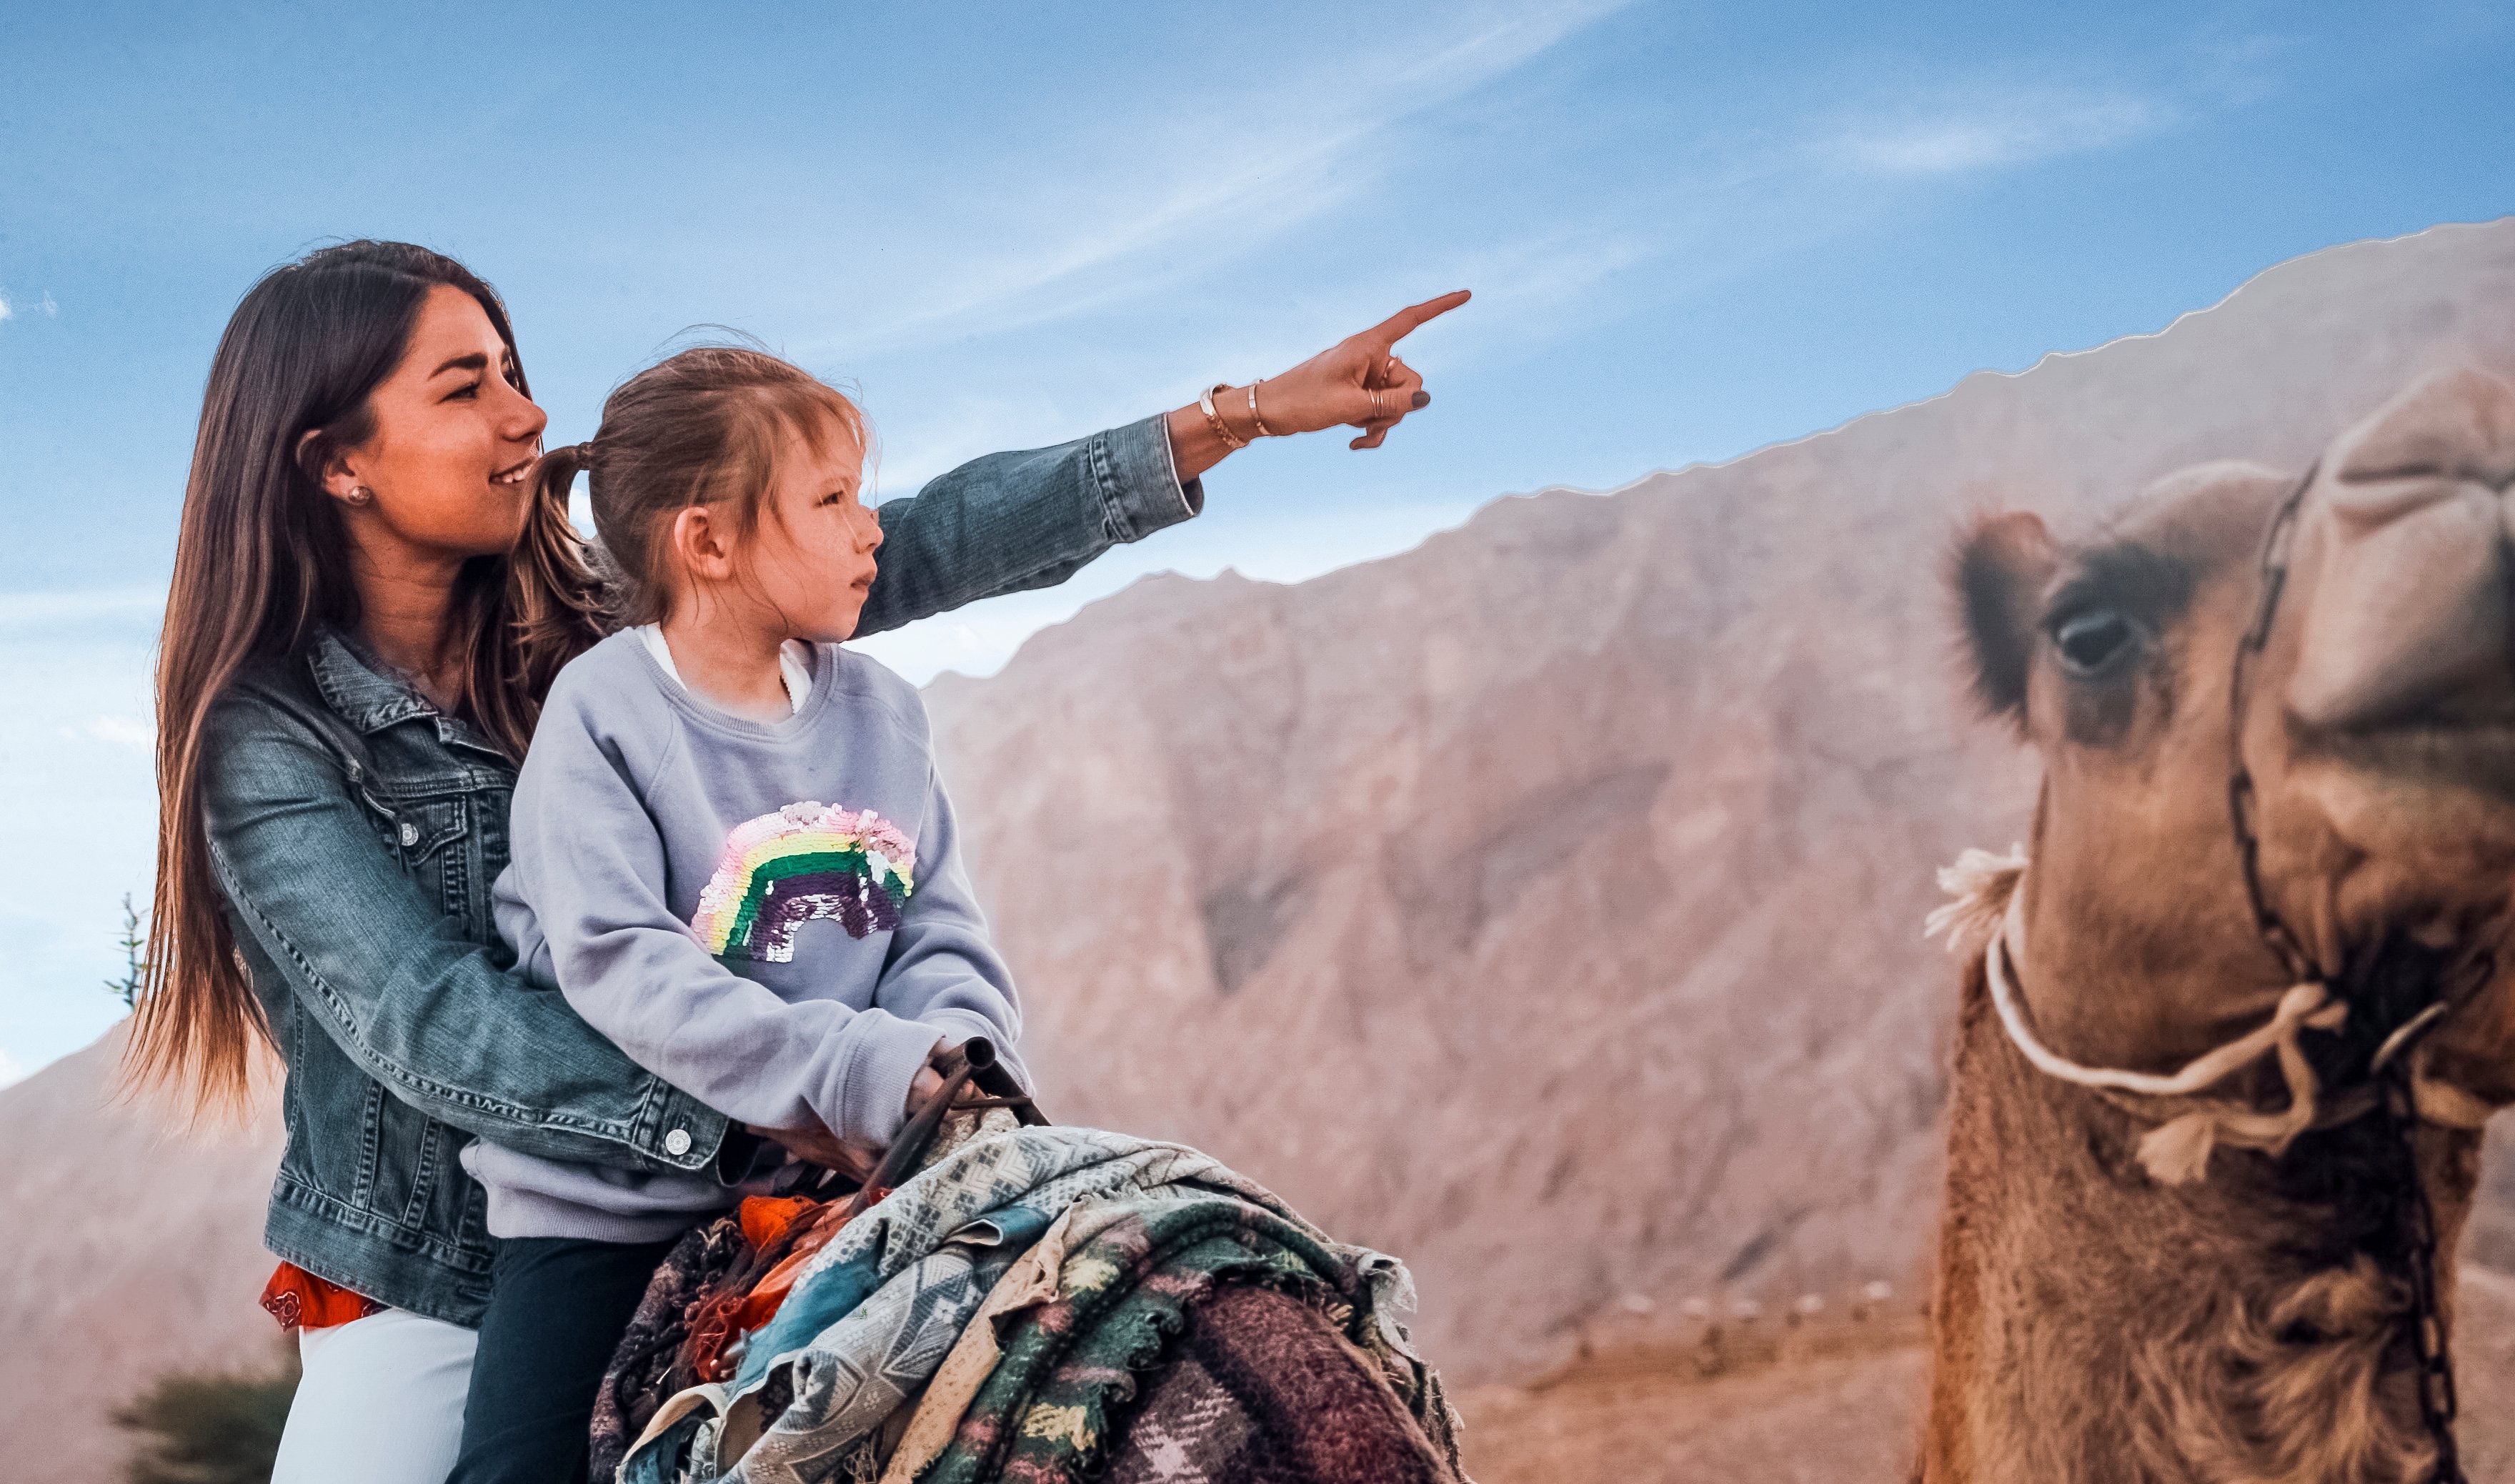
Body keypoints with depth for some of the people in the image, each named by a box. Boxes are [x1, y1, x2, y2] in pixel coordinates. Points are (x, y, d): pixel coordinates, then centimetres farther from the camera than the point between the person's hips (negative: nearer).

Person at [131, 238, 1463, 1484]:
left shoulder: (583, 616, 1)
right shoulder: (267, 734, -11)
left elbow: (908, 549, -3)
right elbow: (435, 1027, -23)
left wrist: (1240, 414, -8)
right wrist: (765, 1119, -34)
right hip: (427, 1306, -3)